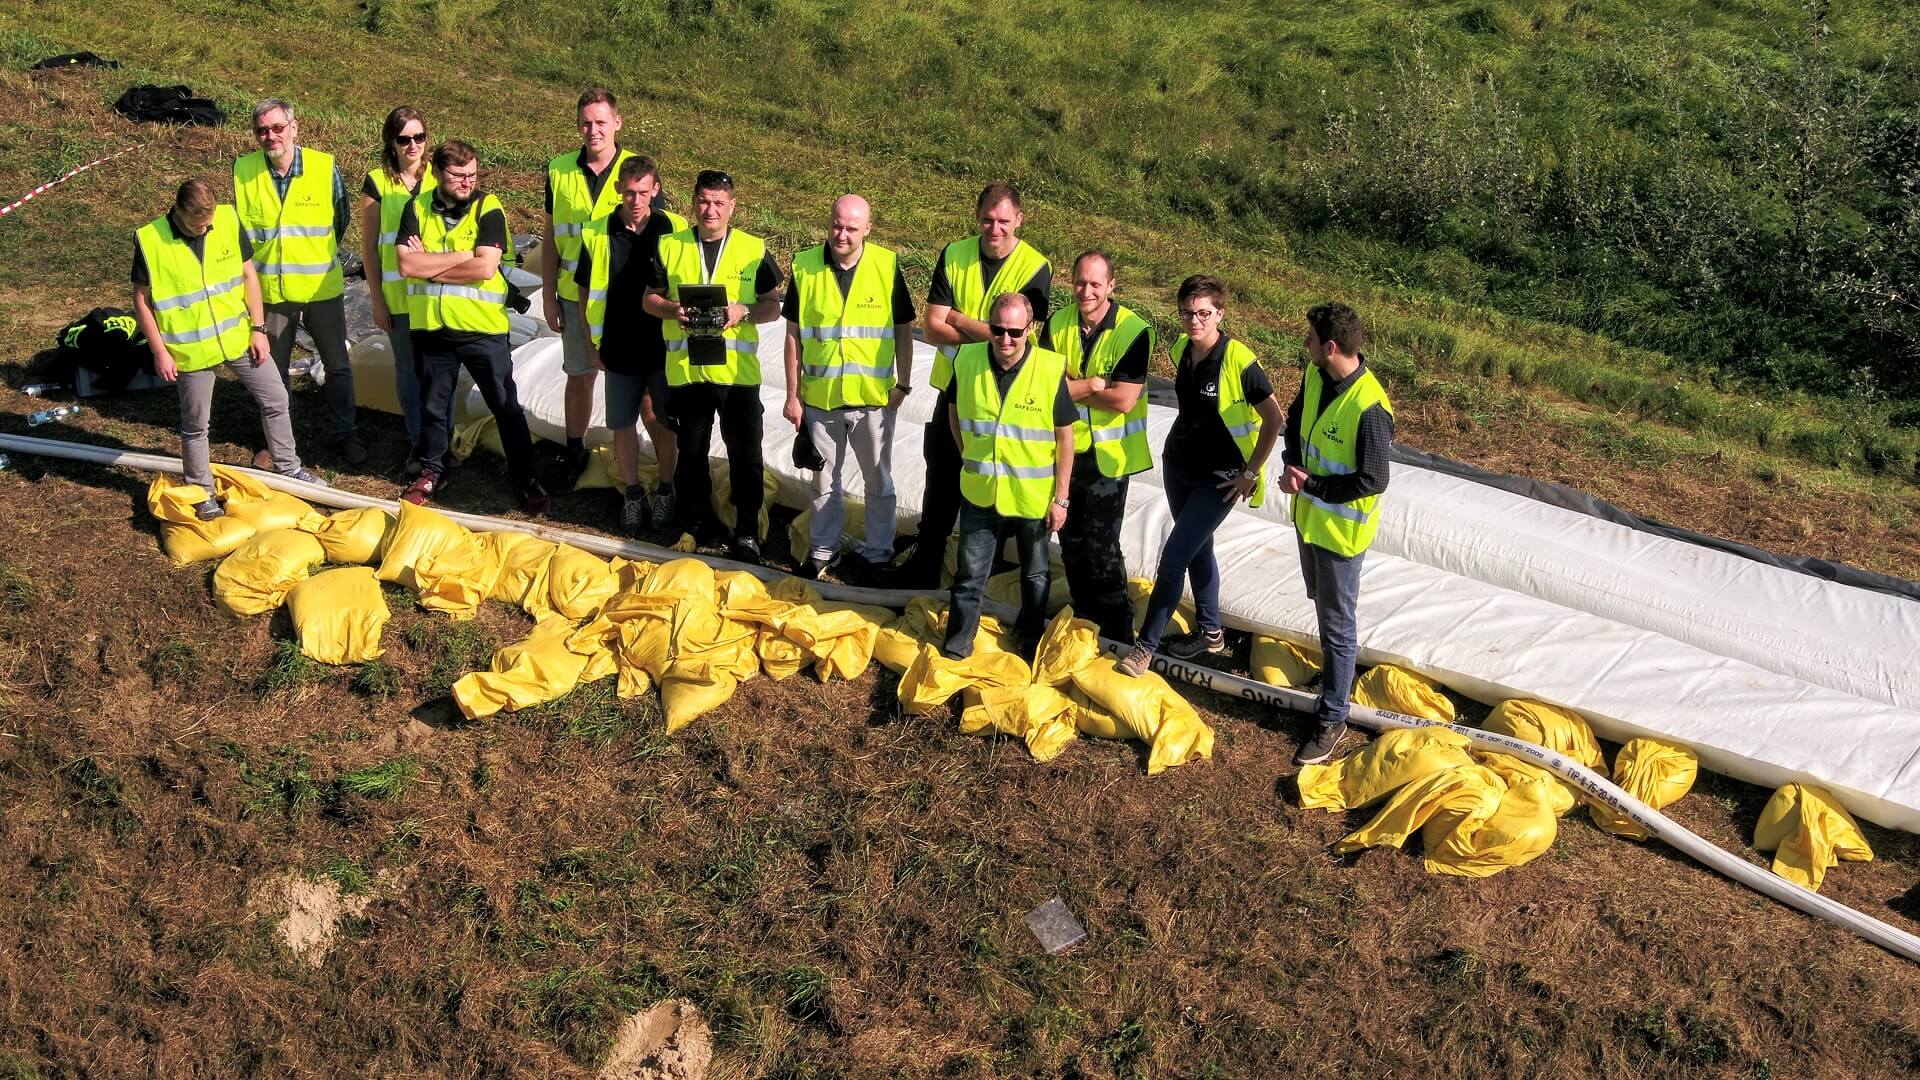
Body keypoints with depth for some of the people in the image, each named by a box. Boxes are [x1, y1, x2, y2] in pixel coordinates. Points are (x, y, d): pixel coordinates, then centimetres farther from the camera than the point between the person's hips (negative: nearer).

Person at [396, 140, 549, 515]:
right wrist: (462, 256, -15)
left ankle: (525, 478, 15)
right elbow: (406, 264, -11)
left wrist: (429, 266, -13)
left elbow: (485, 267, -19)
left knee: (506, 406, 4)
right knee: (433, 405, 18)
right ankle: (432, 470, 37)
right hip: (430, 327, 3)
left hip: (482, 328, -3)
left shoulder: (488, 208, -7)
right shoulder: (417, 208, 1)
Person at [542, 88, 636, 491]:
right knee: (579, 377, 13)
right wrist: (548, 297, 5)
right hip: (574, 296, 2)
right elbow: (550, 238, 8)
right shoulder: (559, 171, 1)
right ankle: (575, 452, 28)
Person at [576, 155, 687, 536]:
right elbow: (586, 292, 4)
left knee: (663, 421, 10)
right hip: (620, 350, 1)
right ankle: (632, 493, 25)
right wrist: (593, 344, 4)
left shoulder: (676, 230, -7)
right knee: (623, 424, 9)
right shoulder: (597, 233, -4)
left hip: (665, 347, -1)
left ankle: (666, 489, 29)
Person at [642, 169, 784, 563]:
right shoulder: (670, 246, 6)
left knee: (745, 454, 2)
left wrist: (743, 312, -17)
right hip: (685, 369, 2)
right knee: (690, 451, 14)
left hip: (737, 371, -2)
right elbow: (650, 297, 10)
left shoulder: (753, 249, 2)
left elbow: (773, 306, 2)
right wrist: (672, 310, -12)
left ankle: (747, 532, 12)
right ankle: (694, 524, 29)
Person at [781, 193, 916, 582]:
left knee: (878, 480, 12)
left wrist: (902, 385, -3)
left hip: (873, 397, -1)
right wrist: (792, 395, 0)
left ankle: (877, 551, 28)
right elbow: (794, 334, 1)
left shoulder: (887, 266, -8)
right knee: (824, 480, 15)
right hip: (819, 397, 1)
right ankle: (821, 549, 30)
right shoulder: (805, 266, -5)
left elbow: (903, 329, 1)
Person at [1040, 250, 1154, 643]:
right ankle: (1083, 618, 33)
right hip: (1063, 449, 5)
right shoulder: (1057, 324, -3)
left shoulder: (1135, 331, -16)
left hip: (1107, 455, -5)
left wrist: (1069, 387, -14)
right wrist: (1093, 383, -20)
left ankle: (1117, 632, 12)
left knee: (1102, 547, -3)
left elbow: (1123, 400, -22)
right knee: (1071, 540, 16)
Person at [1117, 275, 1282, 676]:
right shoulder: (1181, 350, -2)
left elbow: (1273, 418, -16)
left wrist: (1250, 473, -13)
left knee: (1173, 556, -8)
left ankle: (1146, 644, 4)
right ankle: (1211, 633, 34)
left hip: (1218, 479, -7)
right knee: (1197, 550, 18)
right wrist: (1180, 444, 15)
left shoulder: (1239, 361, -22)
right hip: (1178, 464, 7)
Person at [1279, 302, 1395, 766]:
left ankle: (1332, 718, 18)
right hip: (1308, 514, 8)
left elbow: (1373, 481, -26)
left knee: (1336, 624, 5)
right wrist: (1293, 464, -8)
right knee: (1323, 603, 27)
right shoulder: (1314, 375, -7)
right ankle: (1334, 674, 51)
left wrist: (1310, 485, -22)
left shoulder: (1369, 408, -31)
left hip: (1341, 528, -8)